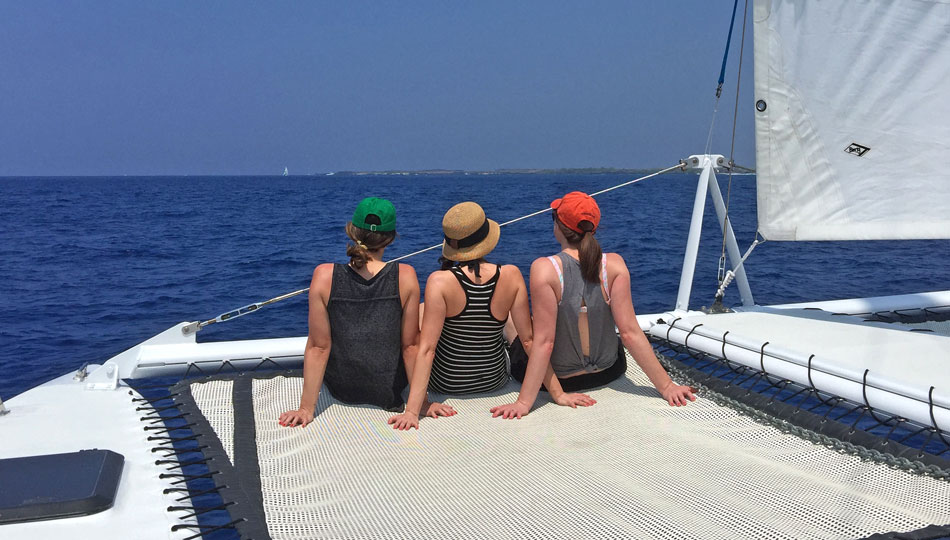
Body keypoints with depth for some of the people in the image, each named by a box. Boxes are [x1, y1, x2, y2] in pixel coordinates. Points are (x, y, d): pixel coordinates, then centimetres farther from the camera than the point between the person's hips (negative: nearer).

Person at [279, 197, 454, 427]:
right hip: (391, 391, -1)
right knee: (425, 313, 24)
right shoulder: (405, 276, -18)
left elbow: (318, 347, -14)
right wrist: (423, 402, -1)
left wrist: (306, 408, -6)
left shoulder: (324, 276, -18)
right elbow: (411, 346, -12)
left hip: (340, 389, 1)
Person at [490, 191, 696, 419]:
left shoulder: (545, 268, -25)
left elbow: (544, 342, -26)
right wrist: (665, 385, -12)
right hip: (608, 372, 4)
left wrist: (524, 402, -23)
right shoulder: (614, 264, -16)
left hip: (560, 378, -3)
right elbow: (630, 332, -18)